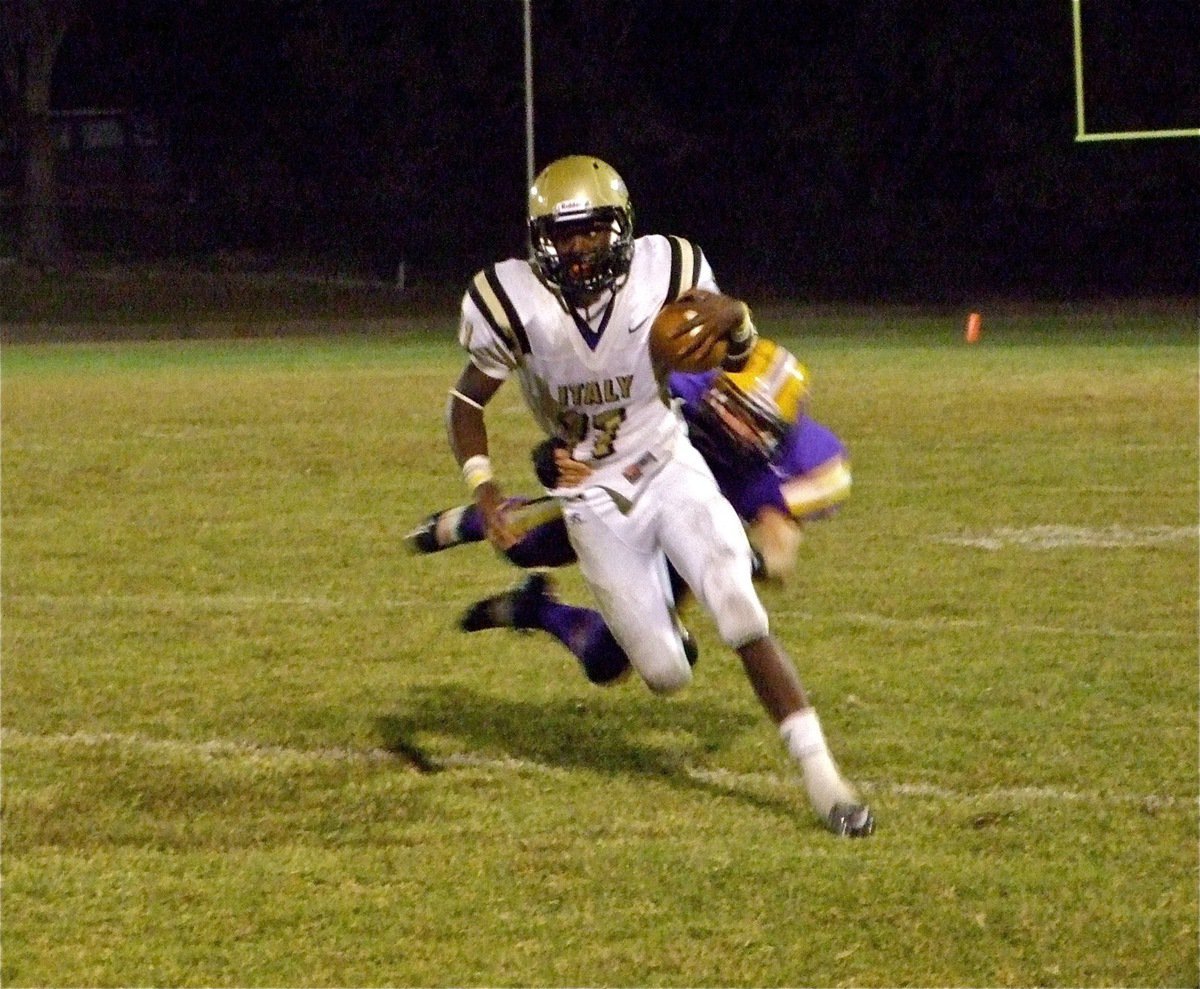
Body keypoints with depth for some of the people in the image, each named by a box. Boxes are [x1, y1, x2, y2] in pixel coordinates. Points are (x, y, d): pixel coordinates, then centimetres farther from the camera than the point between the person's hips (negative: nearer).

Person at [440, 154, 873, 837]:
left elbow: (739, 361, 2)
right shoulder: (514, 301, -18)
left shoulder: (663, 272, -13)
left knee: (742, 615, -21)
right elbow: (468, 402, -3)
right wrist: (482, 485, -20)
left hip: (670, 469, 1)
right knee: (666, 676, -3)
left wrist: (734, 319, -22)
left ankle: (821, 774, -15)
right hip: (594, 500, -1)